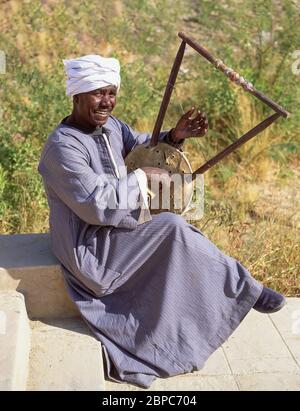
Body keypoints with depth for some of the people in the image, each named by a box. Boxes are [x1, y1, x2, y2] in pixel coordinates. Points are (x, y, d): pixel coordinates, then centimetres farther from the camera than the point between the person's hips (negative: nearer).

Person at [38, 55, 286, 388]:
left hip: (115, 228, 9)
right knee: (172, 229, -20)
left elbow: (140, 145, 18)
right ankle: (244, 290, -5)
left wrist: (174, 136, -2)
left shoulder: (110, 125, 4)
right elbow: (96, 204, -29)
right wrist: (142, 177, -20)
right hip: (90, 248, -9)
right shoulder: (62, 146, -22)